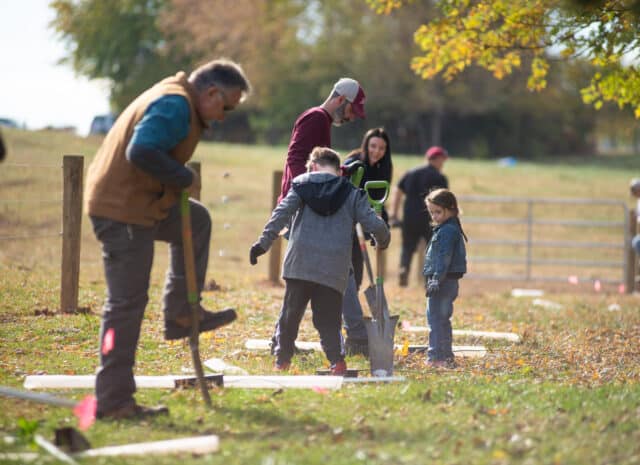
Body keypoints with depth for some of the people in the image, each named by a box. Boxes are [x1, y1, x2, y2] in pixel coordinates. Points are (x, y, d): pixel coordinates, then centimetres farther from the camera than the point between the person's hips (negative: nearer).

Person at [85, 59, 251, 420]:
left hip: (142, 203, 11)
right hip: (122, 210, -11)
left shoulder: (178, 102, 15)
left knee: (196, 221, 29)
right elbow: (142, 152, -31)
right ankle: (114, 400, -5)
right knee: (127, 303, -8)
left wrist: (180, 182, 8)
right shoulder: (175, 106, -18)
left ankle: (181, 314, 27)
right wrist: (186, 178, -18)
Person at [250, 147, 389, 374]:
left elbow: (282, 213, -5)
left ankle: (282, 360, 18)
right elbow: (375, 224, 2)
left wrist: (263, 243, -7)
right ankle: (337, 360, -12)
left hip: (300, 264, 0)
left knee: (290, 314, 12)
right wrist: (383, 241, 24)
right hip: (334, 270, 0)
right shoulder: (352, 194, 9)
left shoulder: (302, 184, 8)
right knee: (328, 319, 4)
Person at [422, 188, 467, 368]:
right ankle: (446, 356, 23)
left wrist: (436, 280, -26)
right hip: (448, 283, 11)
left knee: (435, 318, -10)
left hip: (443, 282, -11)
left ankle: (436, 356, -11)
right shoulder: (446, 229, 19)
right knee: (442, 320, 17)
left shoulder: (448, 231, -14)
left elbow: (444, 258, -21)